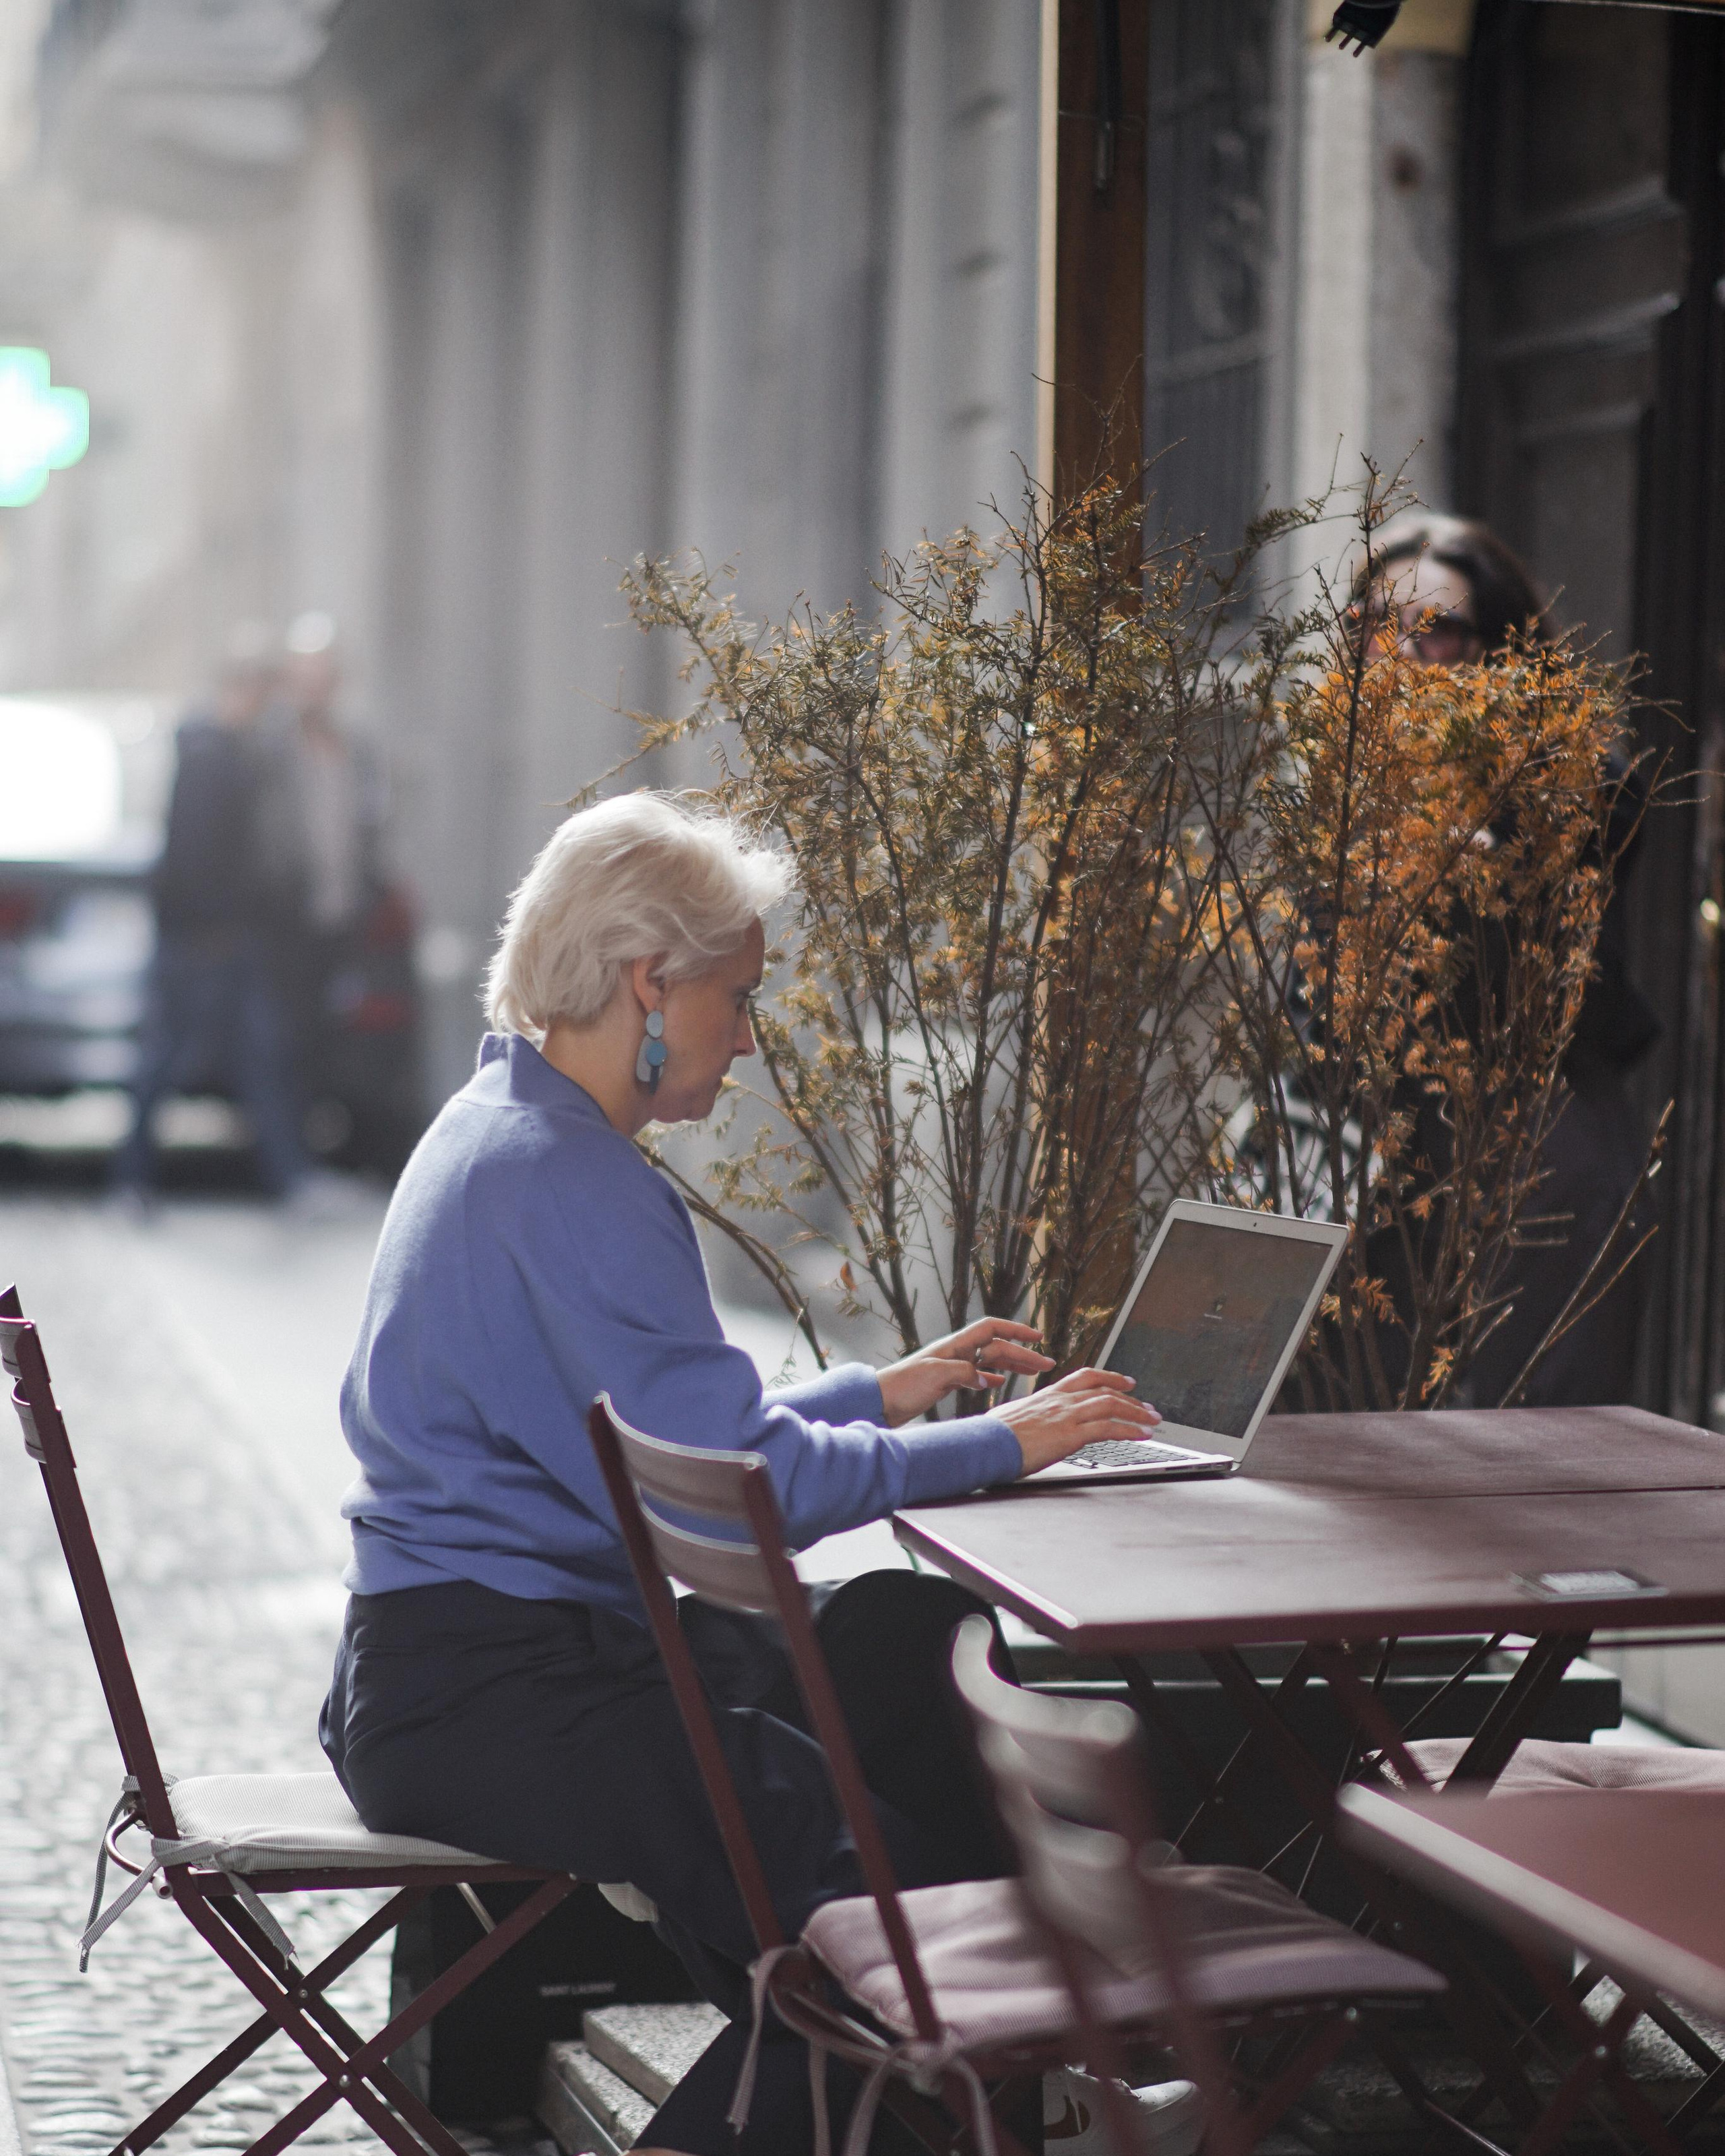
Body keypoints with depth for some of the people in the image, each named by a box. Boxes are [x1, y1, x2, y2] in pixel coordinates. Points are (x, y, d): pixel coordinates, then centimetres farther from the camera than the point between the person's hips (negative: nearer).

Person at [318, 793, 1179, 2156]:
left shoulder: (506, 1134, 15)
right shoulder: (571, 1183, -18)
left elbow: (669, 1431, 22)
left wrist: (882, 1394, 19)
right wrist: (992, 1447, -14)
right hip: (491, 1701, -11)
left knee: (913, 1638, 8)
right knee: (889, 1877, -17)